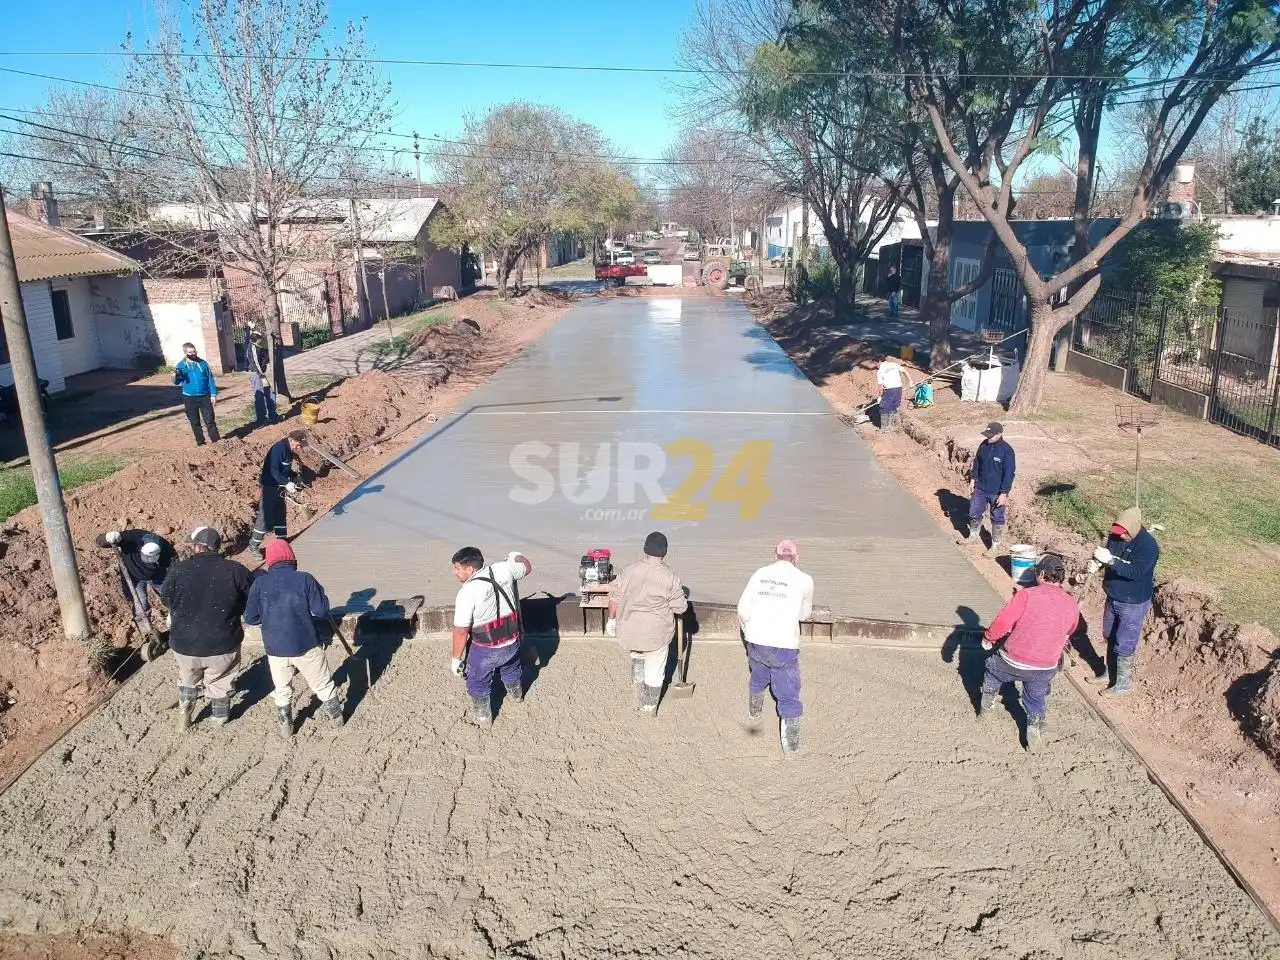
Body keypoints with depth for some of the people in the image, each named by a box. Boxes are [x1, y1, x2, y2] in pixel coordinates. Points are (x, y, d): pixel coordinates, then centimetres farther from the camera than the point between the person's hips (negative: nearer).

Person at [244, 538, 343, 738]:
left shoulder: (260, 582, -7)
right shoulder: (305, 579, -11)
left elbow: (251, 619, -3)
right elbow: (322, 611, -12)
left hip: (275, 648, 2)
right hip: (306, 646, -1)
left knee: (282, 691, 21)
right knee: (323, 685, 19)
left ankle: (285, 727, 33)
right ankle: (335, 715, 34)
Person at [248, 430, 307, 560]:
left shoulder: (289, 449, 5)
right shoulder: (279, 448, -23)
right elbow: (273, 471, -27)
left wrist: (294, 481, -2)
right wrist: (287, 483, -33)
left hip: (279, 487, 9)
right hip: (269, 486, -9)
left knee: (281, 515, 16)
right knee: (265, 517, -5)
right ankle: (253, 547, 5)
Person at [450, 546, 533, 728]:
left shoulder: (467, 592, -25)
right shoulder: (503, 569, -12)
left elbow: (461, 631, -21)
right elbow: (528, 568, 9)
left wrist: (456, 659, -9)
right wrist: (517, 556, 29)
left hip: (486, 650, -6)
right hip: (512, 641, 6)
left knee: (478, 682, 22)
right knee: (511, 668, 35)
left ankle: (482, 717, 37)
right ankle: (516, 694, 61)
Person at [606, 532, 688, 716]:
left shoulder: (630, 570, -7)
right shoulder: (669, 576, -14)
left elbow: (614, 598, 0)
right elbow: (681, 608, -8)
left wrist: (611, 620, 13)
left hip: (629, 630, 3)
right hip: (656, 633, -2)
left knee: (637, 655, 32)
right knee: (655, 671, 16)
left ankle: (637, 682, 22)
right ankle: (650, 708, 27)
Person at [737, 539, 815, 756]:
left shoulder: (760, 574, 4)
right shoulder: (804, 580, -3)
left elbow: (742, 609, 3)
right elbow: (804, 614, 11)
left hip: (756, 642, 4)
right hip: (784, 646, -4)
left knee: (758, 678, 30)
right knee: (788, 694, 9)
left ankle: (754, 712, 53)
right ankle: (791, 745, 12)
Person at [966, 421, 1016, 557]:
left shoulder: (1007, 450, -19)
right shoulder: (984, 445, -2)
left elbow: (1009, 474, -18)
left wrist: (1004, 493, -19)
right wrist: (973, 479, 8)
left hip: (997, 492, -5)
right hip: (980, 488, 6)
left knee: (998, 519, 8)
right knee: (974, 513, 18)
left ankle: (995, 545, 21)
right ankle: (972, 536, 40)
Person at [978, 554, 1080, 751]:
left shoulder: (1027, 595, -13)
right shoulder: (1072, 605, 1)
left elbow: (1002, 622, -17)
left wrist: (988, 638, 1)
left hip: (1013, 662, -2)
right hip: (1046, 669, 2)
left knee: (993, 668, 29)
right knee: (1037, 698, 29)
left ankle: (987, 706, 41)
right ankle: (1036, 730, 22)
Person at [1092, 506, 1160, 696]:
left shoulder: (1148, 546, -26)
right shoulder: (1116, 535, -5)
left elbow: (1135, 572, -33)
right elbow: (1107, 557, 8)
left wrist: (1110, 560, -41)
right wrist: (1099, 560, -15)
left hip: (1133, 604, -7)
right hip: (1113, 598, 7)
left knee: (1124, 645, 3)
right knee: (1110, 637, 22)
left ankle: (1124, 682, 19)